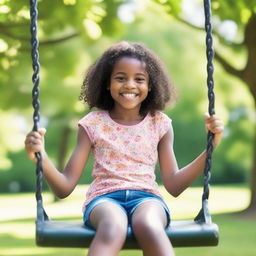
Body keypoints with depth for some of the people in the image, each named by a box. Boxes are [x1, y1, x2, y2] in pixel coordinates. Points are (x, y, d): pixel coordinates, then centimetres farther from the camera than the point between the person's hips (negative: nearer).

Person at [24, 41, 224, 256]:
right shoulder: (93, 124, 9)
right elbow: (65, 187, 6)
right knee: (113, 228, -40)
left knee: (147, 225, -39)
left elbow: (173, 185, 9)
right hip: (104, 199, -1)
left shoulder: (159, 124, 13)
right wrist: (41, 158, -14)